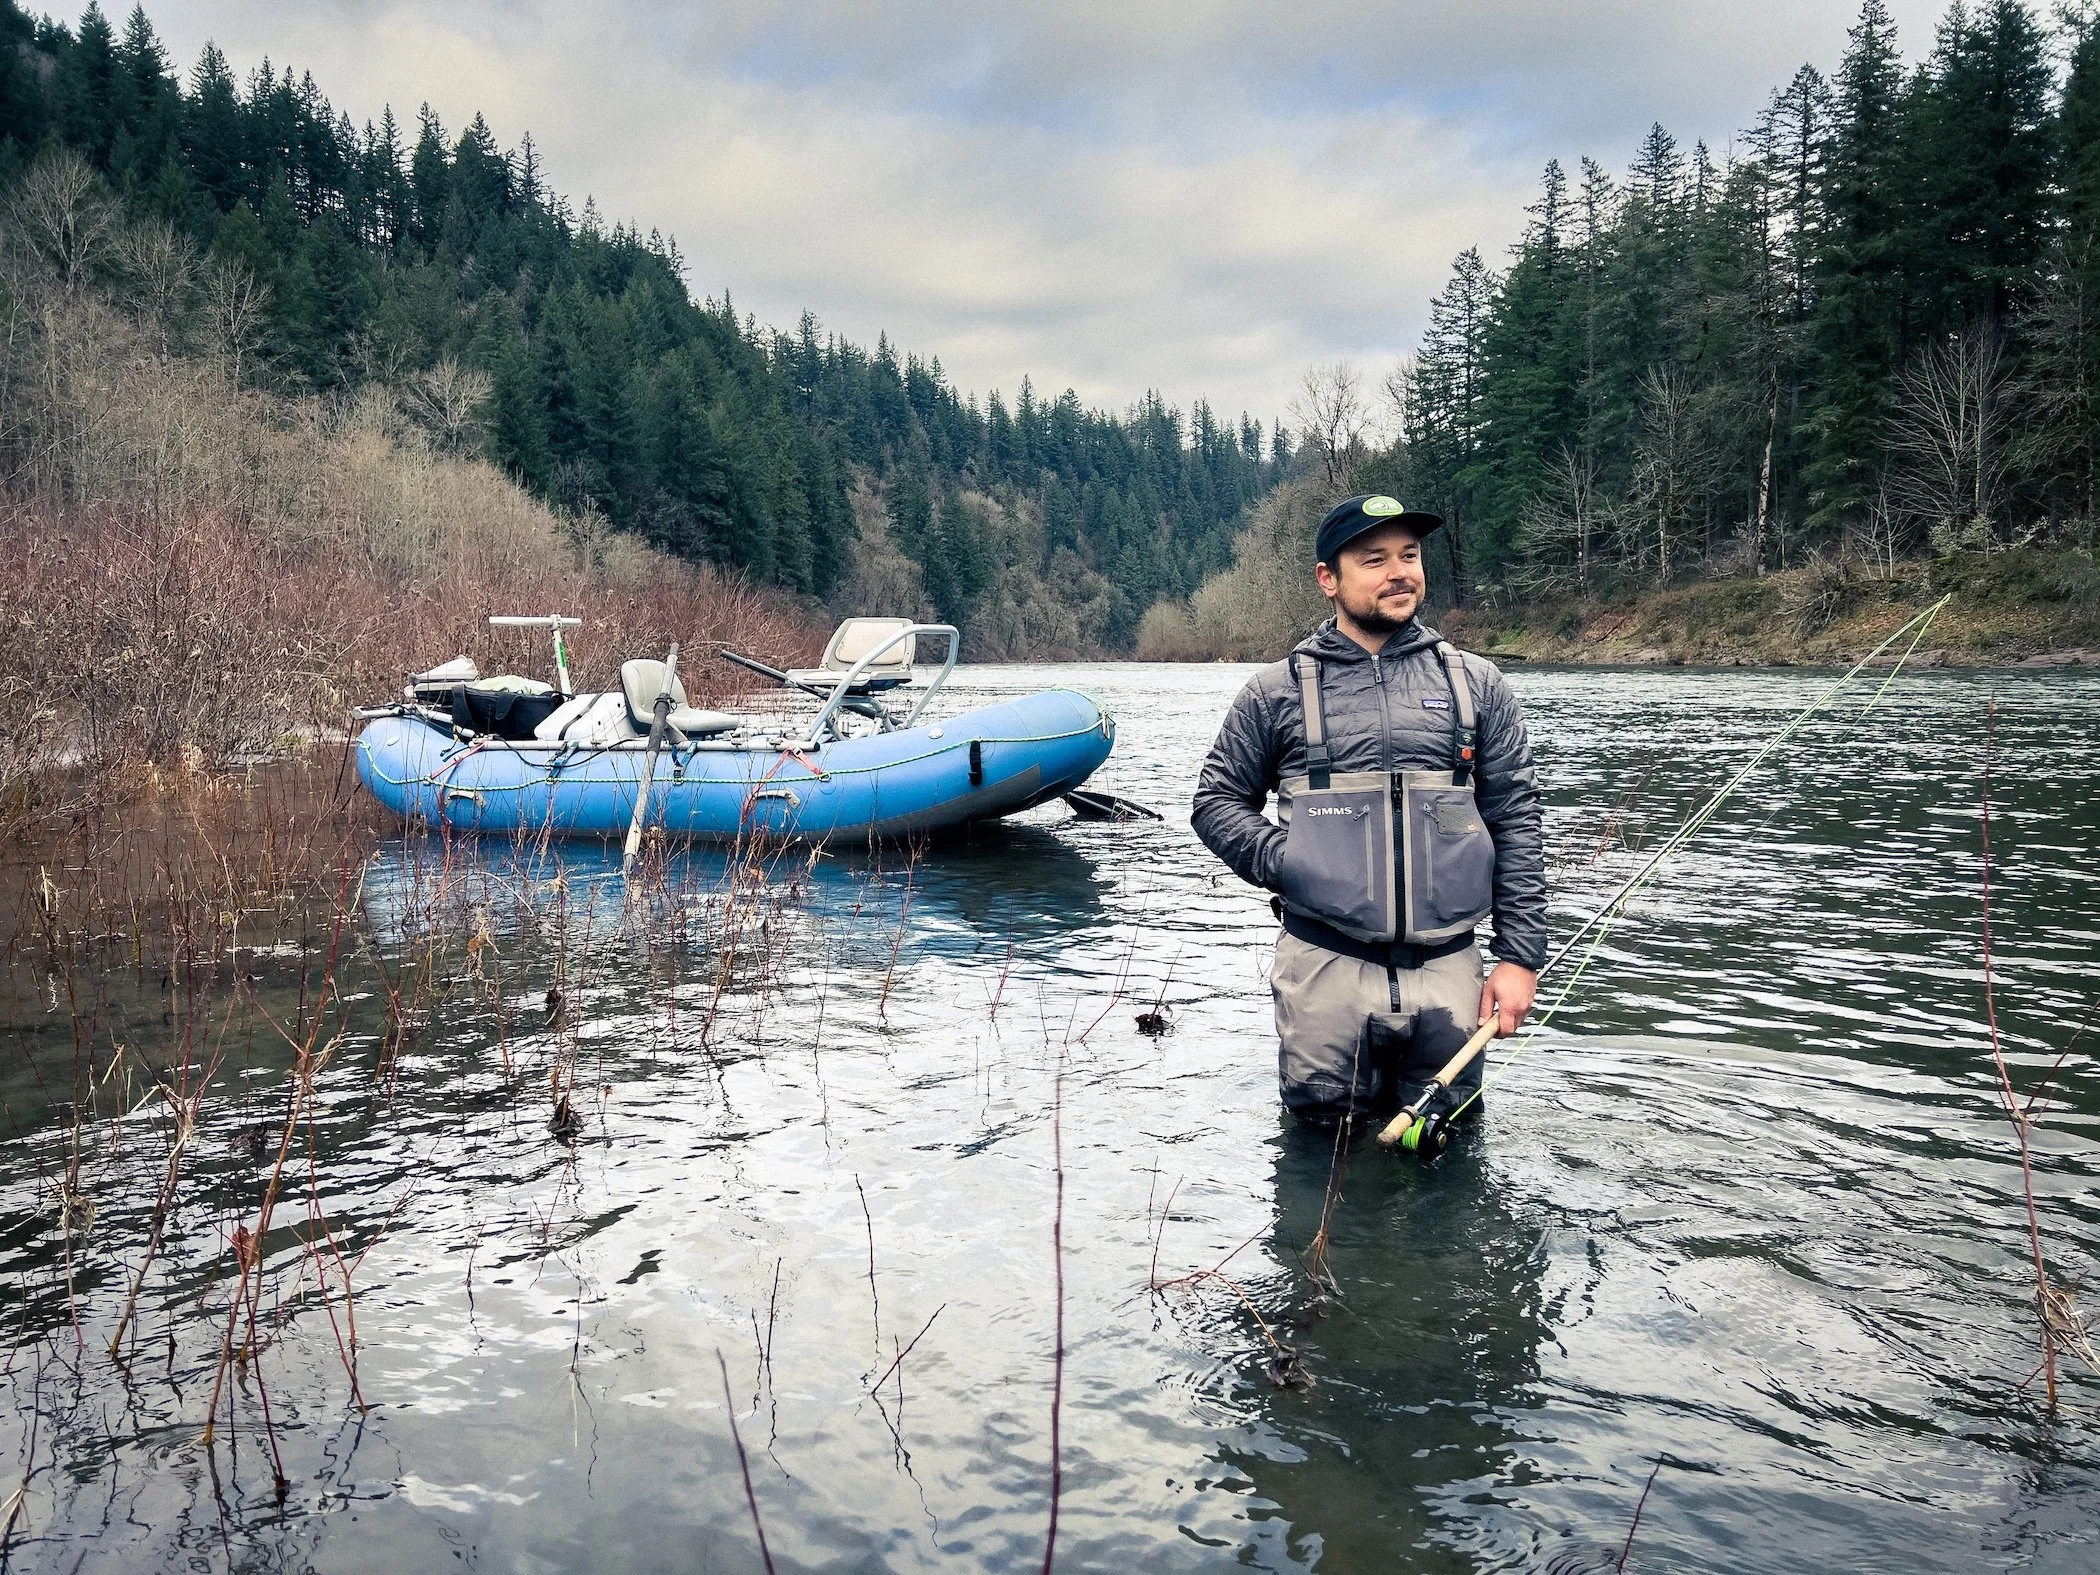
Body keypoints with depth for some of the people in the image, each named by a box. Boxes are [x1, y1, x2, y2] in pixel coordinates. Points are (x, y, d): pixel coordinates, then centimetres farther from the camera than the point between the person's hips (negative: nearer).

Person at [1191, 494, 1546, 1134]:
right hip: (1325, 964, -1)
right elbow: (1217, 800, 9)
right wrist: (1284, 864, -9)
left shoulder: (1476, 684, 7)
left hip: (1448, 967, 1)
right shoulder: (1277, 690, 4)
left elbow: (1516, 821, 6)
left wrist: (1520, 955, 0)